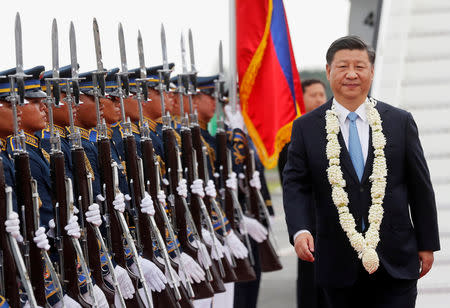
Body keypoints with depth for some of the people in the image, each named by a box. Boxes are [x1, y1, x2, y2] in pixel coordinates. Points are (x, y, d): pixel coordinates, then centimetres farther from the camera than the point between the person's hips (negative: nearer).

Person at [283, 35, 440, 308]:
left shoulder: (400, 122, 5)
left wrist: (427, 244, 6)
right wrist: (299, 231, -19)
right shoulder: (306, 128, 4)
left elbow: (420, 186, 7)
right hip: (339, 264, 0)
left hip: (395, 263, 0)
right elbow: (296, 185, -1)